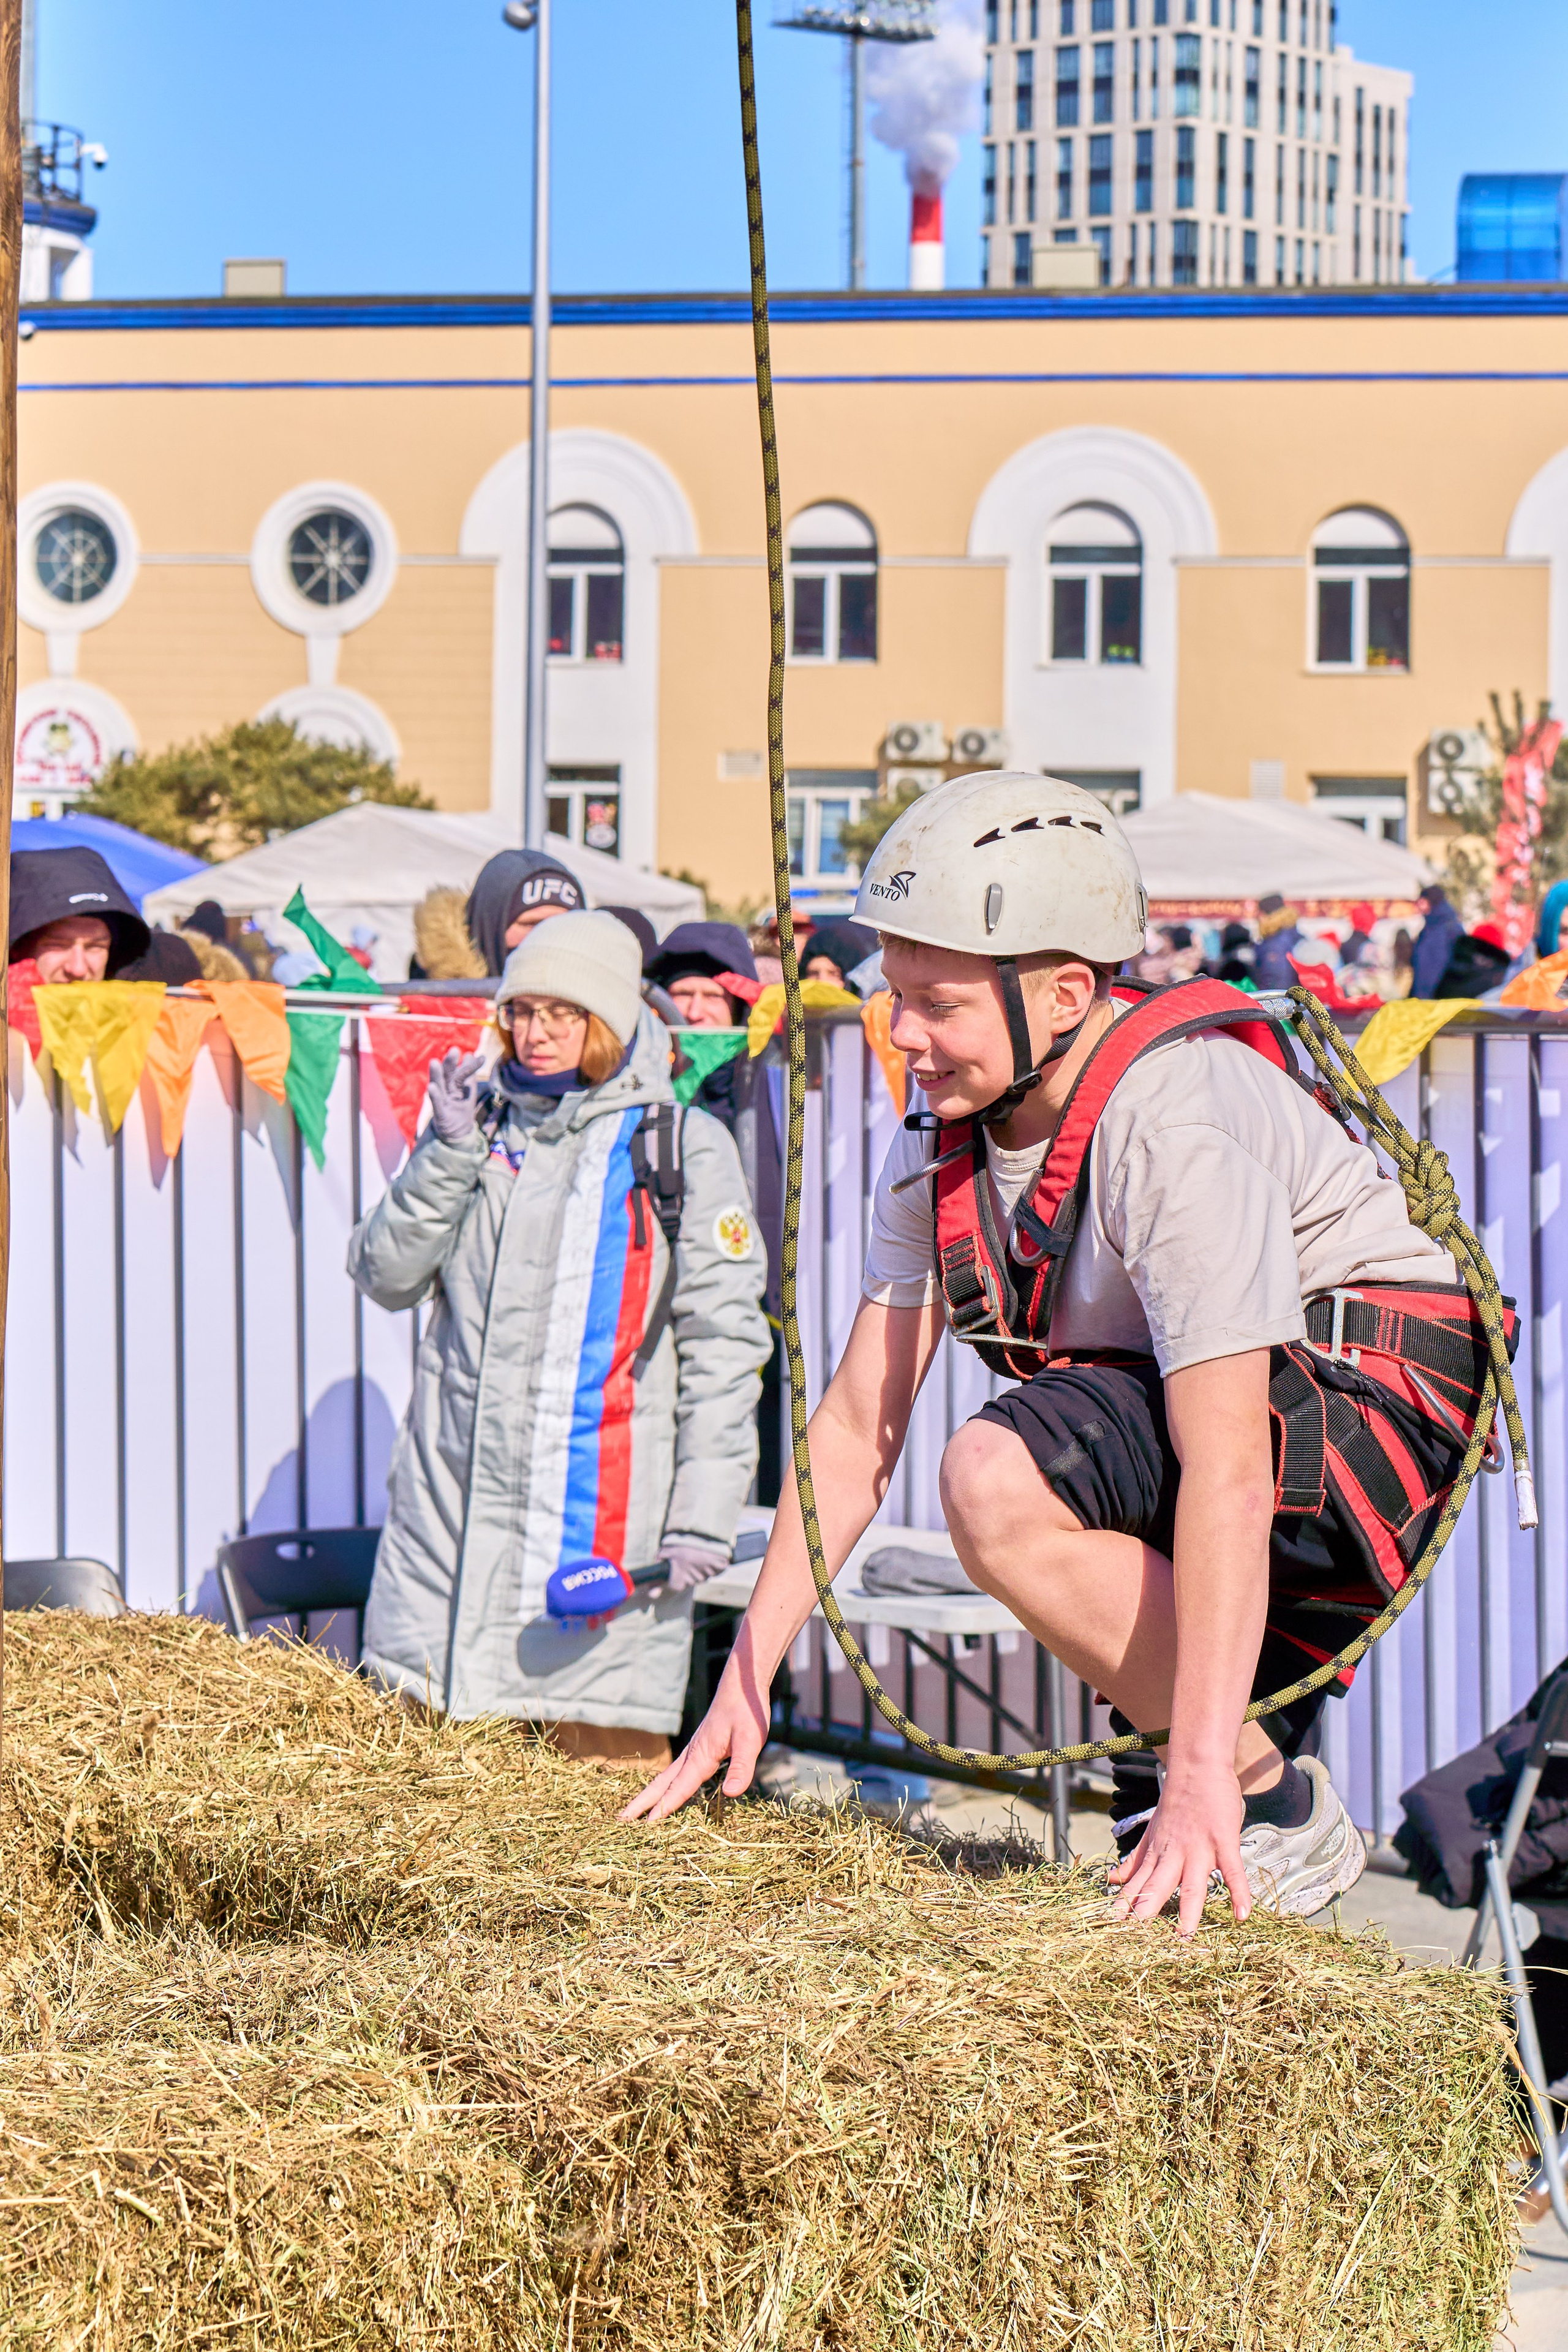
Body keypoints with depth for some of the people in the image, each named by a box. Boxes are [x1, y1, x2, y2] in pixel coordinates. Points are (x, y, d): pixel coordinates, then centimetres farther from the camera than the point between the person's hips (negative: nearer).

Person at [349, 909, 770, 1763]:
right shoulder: (477, 1122, 15)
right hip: (452, 1492, 4)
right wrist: (449, 1154, -5)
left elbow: (723, 1344, -1)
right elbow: (385, 1275, 8)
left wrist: (703, 1514, -7)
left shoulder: (683, 1147, 2)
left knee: (606, 1756, -5)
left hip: (603, 1497, -4)